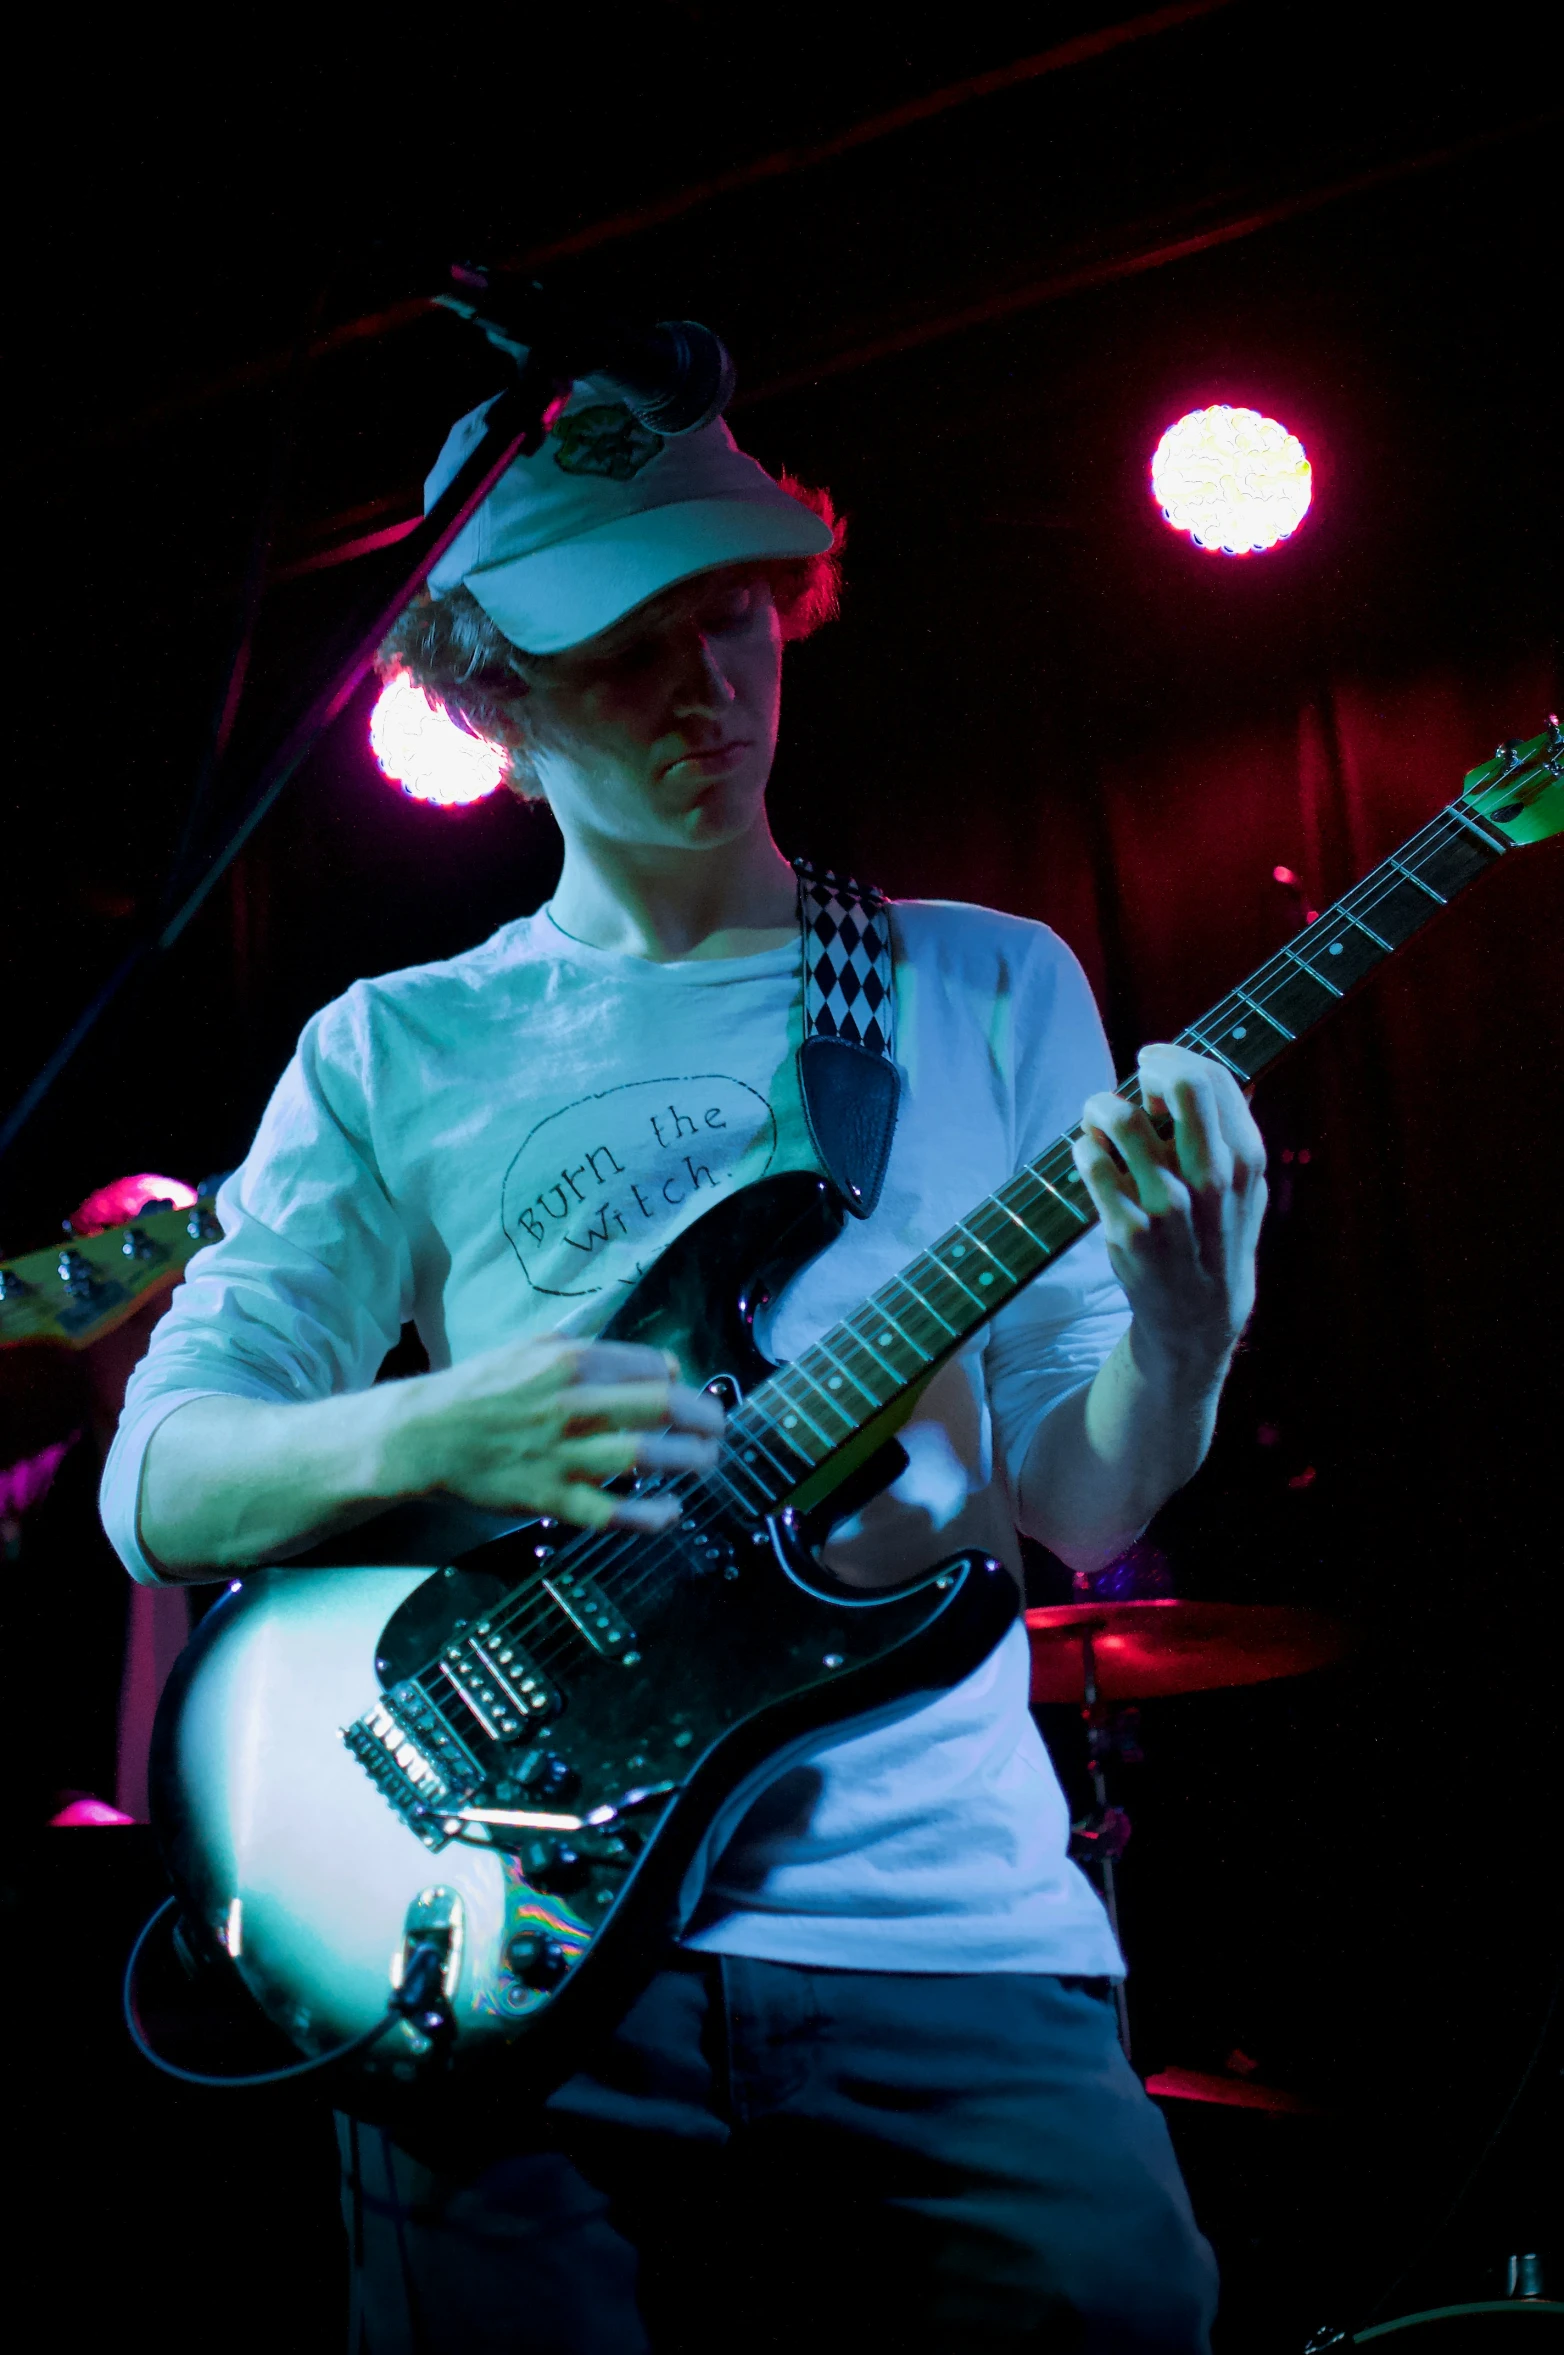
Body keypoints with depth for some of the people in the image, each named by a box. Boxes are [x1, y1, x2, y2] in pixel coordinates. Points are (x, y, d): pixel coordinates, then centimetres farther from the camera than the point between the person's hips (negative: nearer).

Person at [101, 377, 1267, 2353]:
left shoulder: (991, 988, 9)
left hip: (945, 1929, 1)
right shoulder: (398, 1050, 7)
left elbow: (1078, 1502, 6)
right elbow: (156, 1481, 3)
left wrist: (1182, 1330, -15)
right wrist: (424, 1435, -16)